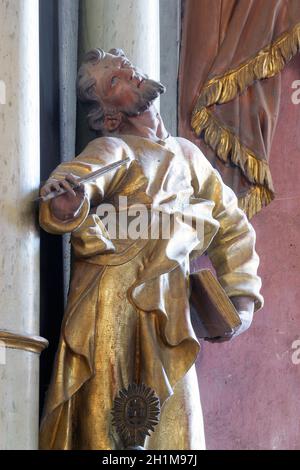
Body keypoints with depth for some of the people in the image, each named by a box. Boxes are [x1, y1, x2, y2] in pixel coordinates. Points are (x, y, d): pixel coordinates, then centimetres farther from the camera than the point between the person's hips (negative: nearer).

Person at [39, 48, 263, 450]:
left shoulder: (187, 153, 19)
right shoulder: (112, 150, 1)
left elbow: (231, 224, 24)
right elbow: (73, 180, -19)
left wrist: (242, 295, 12)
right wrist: (67, 206, -43)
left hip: (168, 309, 5)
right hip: (114, 299, -5)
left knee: (175, 430, 2)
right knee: (108, 426, -7)